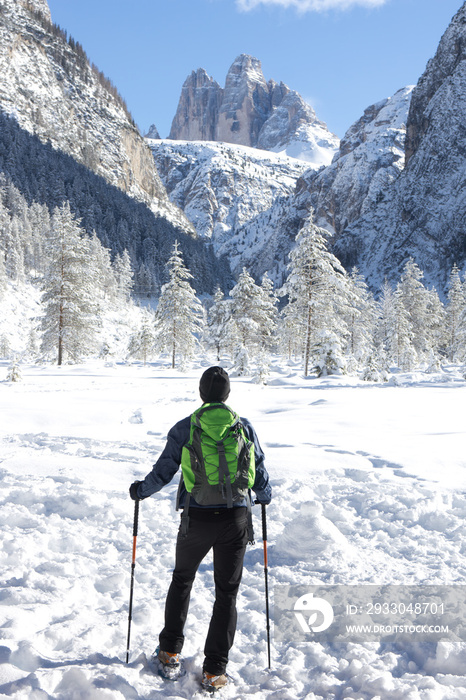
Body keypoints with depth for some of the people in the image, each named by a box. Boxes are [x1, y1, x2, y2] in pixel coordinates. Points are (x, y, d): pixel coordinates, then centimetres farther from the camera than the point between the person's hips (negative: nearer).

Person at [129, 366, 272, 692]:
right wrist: (264, 495, 26)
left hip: (196, 519, 0)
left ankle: (170, 652, 31)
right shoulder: (244, 427, -2)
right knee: (226, 593, 10)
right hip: (235, 519, 0)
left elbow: (164, 471, -3)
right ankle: (214, 672, 13)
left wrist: (141, 489, 17)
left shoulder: (184, 428, -5)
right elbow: (259, 472, 5)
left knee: (182, 580, 23)